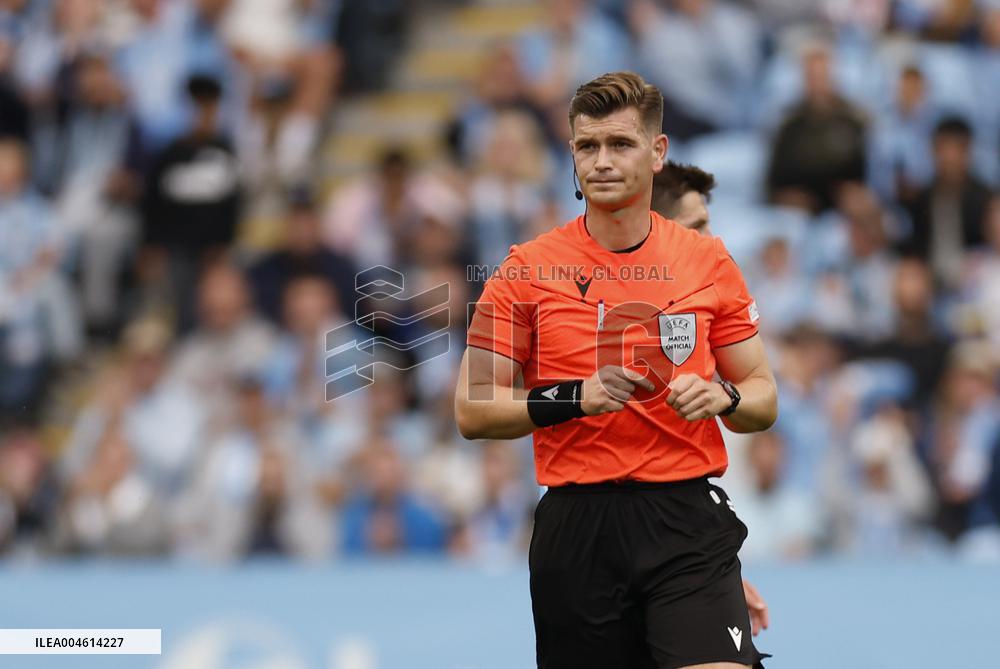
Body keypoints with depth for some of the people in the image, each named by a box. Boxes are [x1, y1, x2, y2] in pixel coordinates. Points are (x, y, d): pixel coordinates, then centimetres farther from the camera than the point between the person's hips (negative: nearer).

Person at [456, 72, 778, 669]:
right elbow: (472, 411, 2)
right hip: (575, 525, 0)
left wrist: (721, 396, -9)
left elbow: (764, 399, 13)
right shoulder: (529, 268, 3)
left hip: (688, 521, 0)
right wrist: (574, 399, -13)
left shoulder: (708, 260, 7)